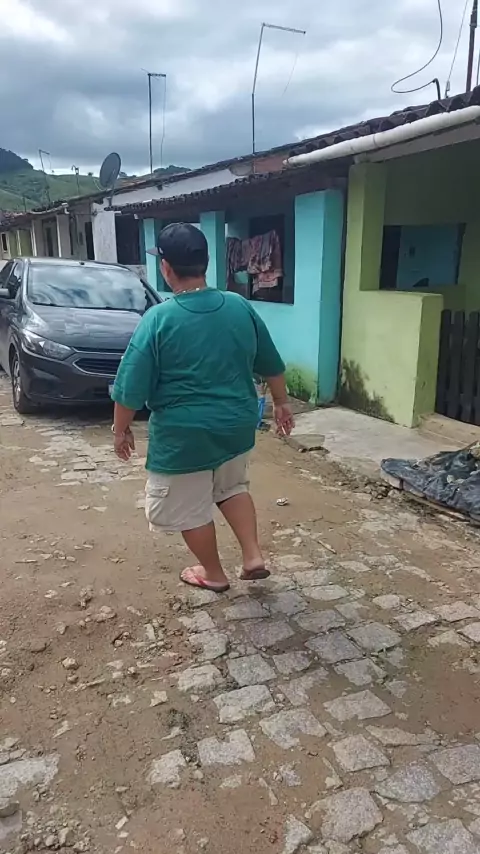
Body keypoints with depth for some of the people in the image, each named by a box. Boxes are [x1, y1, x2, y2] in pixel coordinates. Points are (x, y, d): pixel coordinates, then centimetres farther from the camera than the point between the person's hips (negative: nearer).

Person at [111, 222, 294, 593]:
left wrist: (121, 429, 1)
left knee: (190, 507, 15)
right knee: (232, 487, 28)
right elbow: (272, 365, 7)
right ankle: (254, 557, 23)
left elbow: (132, 388, -13)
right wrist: (281, 403, 21)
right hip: (237, 425, 5)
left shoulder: (158, 319, -16)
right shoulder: (241, 307, -3)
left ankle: (214, 574, 31)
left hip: (184, 434, -5)